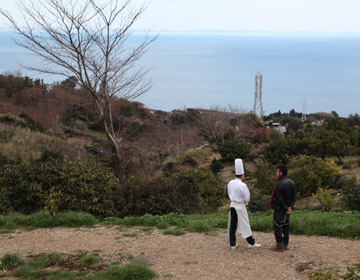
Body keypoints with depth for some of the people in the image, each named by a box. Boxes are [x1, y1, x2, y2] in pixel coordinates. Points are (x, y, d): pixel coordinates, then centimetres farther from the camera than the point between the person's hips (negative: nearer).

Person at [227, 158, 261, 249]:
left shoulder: (230, 183, -2)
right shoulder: (242, 185, -19)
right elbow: (246, 198, -13)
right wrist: (245, 203, 8)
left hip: (233, 205, 5)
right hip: (240, 206, -5)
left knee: (232, 225, 10)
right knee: (245, 224, 4)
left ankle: (232, 244, 16)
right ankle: (251, 243, 14)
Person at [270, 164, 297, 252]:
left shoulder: (279, 184, -20)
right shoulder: (292, 183, 5)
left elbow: (279, 199, -21)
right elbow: (294, 197, 6)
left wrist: (285, 209, -12)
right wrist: (290, 207, 1)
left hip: (279, 209, -7)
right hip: (287, 209, 7)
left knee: (277, 225, 1)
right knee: (286, 225, 16)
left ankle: (280, 245, 1)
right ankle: (286, 244, 21)